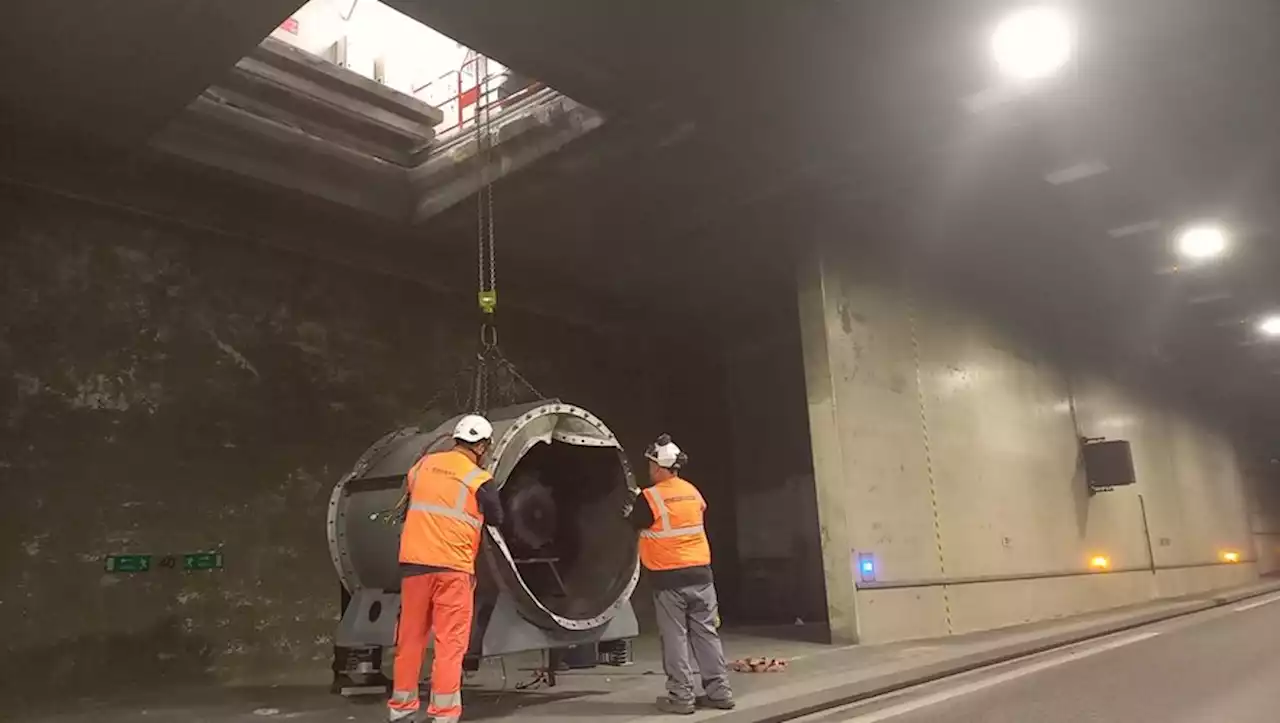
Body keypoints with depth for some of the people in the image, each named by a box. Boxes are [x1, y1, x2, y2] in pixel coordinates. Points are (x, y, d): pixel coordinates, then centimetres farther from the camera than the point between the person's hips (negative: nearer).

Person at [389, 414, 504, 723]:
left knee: (410, 636, 15)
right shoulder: (479, 480, -7)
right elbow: (496, 520, 4)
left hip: (414, 561, 5)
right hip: (452, 566, -5)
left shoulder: (423, 464, 5)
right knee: (450, 642, 2)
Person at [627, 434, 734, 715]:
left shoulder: (649, 496, -11)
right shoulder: (693, 492, 7)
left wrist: (634, 506, 24)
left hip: (669, 578, -5)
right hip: (700, 572, 5)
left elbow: (635, 523, 3)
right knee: (706, 633, 11)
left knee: (675, 637, 3)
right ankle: (719, 691, 15)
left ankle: (681, 696, 7)